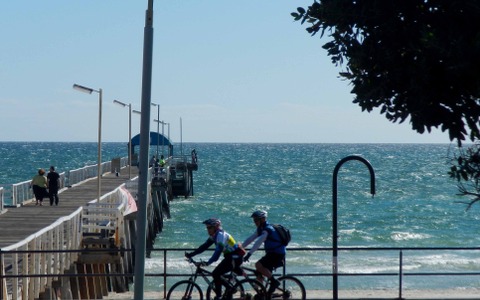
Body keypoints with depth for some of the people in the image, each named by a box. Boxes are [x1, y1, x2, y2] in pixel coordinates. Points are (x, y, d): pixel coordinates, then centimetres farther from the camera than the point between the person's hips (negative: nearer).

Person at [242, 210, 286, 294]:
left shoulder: (267, 229, -20)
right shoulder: (260, 229, 9)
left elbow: (258, 242, -30)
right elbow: (250, 238, 12)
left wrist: (249, 254, -37)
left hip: (277, 254, -10)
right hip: (271, 253, 10)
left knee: (258, 265, -23)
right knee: (259, 274, 7)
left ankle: (274, 281, -13)